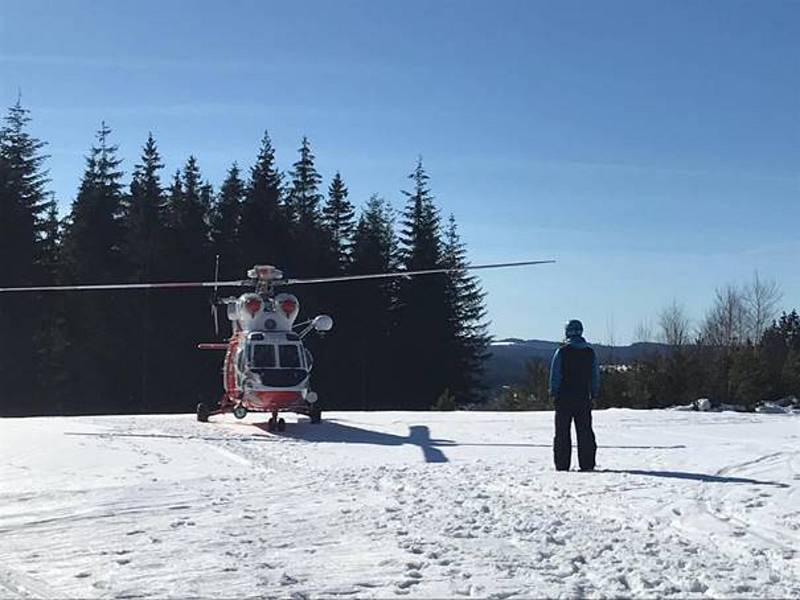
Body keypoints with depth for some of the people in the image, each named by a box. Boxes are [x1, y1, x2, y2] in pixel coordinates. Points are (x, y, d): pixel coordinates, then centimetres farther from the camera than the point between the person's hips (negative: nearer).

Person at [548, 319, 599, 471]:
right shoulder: (590, 352, 4)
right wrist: (593, 394, 16)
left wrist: (553, 393, 2)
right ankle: (587, 464, 6)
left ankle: (562, 464, 1)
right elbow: (595, 375, 8)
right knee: (585, 432, 8)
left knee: (562, 432, 2)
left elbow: (555, 375, -7)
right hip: (584, 398, 3)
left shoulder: (561, 352, -8)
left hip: (564, 398, -3)